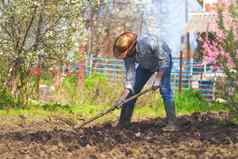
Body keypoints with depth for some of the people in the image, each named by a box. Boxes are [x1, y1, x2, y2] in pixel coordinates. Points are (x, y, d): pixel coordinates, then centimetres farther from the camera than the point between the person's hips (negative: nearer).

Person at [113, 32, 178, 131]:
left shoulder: (149, 42, -42)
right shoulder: (128, 55, -24)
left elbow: (165, 60, -30)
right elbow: (130, 76, -22)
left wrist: (158, 78, -32)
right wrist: (123, 97, -31)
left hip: (163, 60, -5)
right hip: (146, 65, 5)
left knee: (164, 89, -21)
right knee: (132, 90, -2)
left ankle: (171, 123, -18)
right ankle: (123, 122, 8)